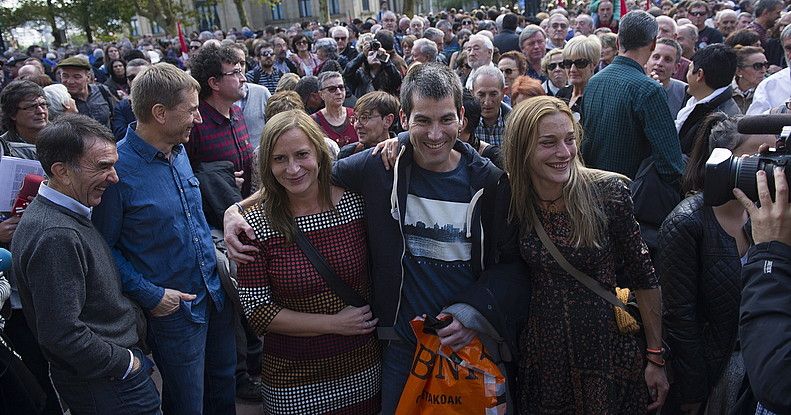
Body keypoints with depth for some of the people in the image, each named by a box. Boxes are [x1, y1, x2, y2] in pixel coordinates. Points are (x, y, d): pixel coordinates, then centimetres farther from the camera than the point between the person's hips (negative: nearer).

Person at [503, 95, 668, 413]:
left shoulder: (608, 192, -15)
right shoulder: (512, 199, -8)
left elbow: (643, 276, -7)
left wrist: (656, 357, -4)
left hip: (606, 350, -2)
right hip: (540, 353, 2)